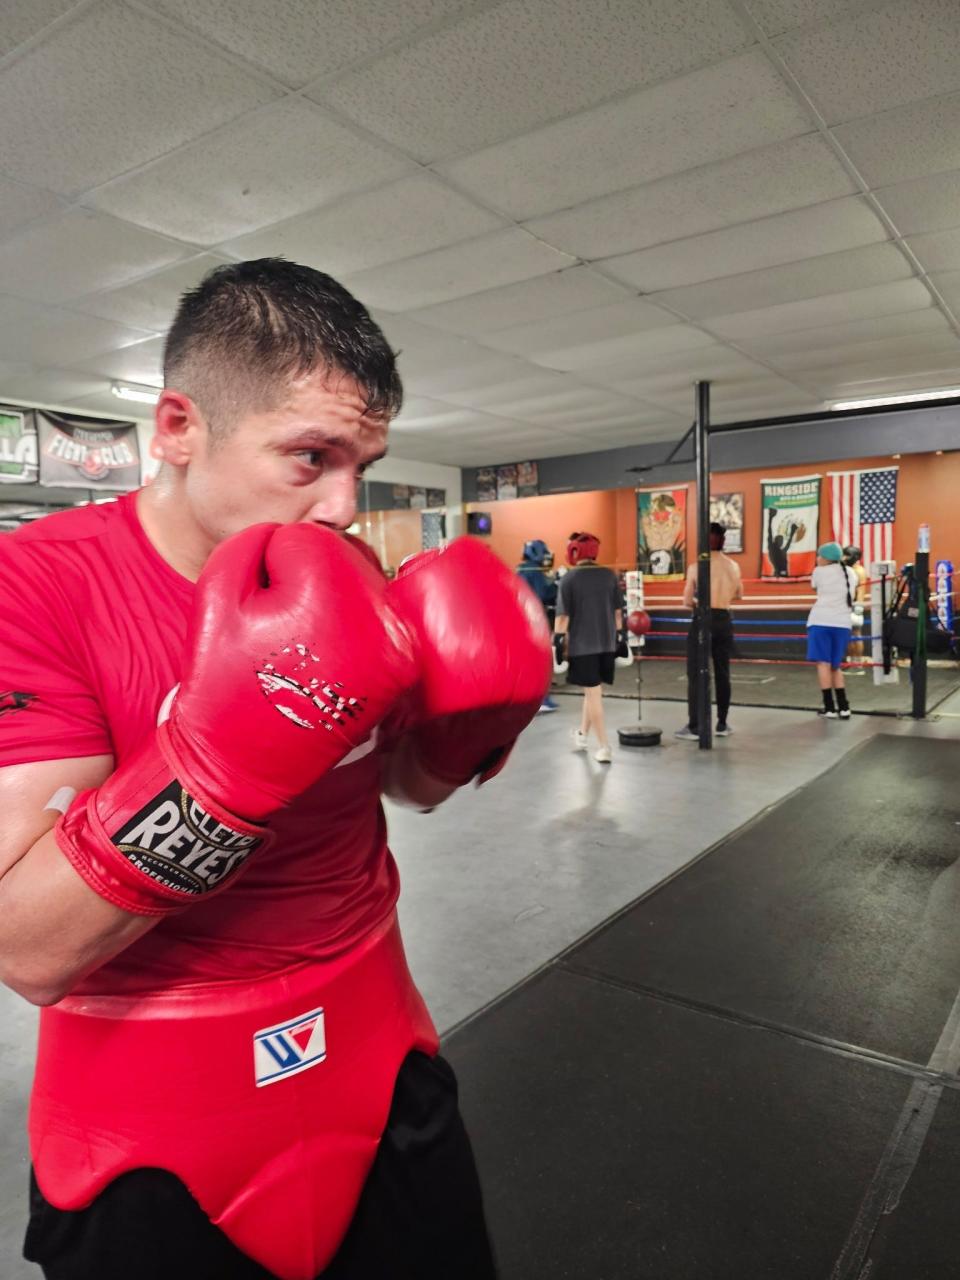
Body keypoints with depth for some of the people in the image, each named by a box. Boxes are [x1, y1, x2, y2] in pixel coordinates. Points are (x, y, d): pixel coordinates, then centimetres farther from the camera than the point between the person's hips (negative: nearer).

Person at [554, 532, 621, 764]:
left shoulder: (569, 578, -7)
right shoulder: (609, 575, 6)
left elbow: (563, 615, -11)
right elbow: (618, 611, 9)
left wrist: (558, 641, -6)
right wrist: (618, 637, 18)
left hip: (582, 644, -4)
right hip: (607, 643, 4)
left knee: (593, 694, 1)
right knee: (592, 690, 19)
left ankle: (604, 747, 1)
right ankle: (582, 735, 34)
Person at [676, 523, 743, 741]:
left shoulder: (696, 568, -10)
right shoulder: (733, 566, 3)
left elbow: (687, 602, -7)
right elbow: (738, 594, 19)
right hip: (724, 620, 4)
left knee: (695, 675, 1)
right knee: (722, 674, 13)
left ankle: (694, 727, 0)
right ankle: (722, 724, 19)